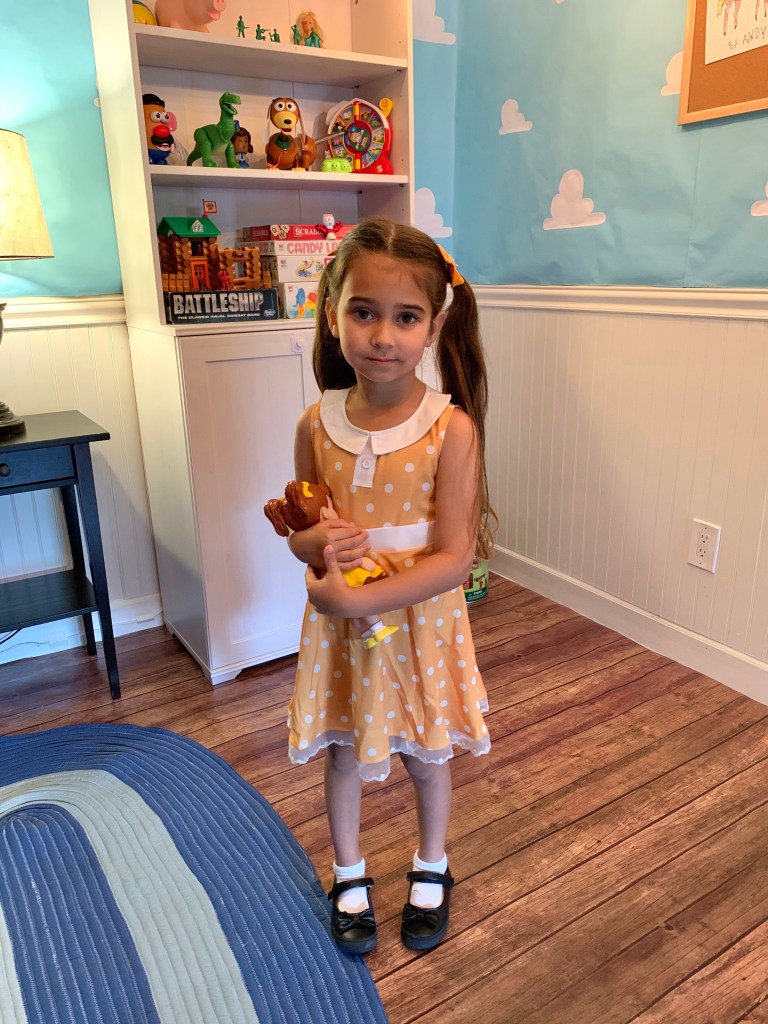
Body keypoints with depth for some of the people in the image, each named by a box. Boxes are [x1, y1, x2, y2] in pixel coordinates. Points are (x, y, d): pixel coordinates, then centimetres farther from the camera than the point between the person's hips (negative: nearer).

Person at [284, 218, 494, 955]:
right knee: (344, 756, 20)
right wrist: (316, 543, -21)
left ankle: (431, 870, 50)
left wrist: (354, 600, -25)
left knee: (426, 755, 20)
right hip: (338, 624, 3)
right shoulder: (316, 424, -9)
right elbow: (300, 529, 3)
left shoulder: (451, 428, -19)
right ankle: (349, 877, 48)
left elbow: (455, 558, -20)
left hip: (420, 621, -2)